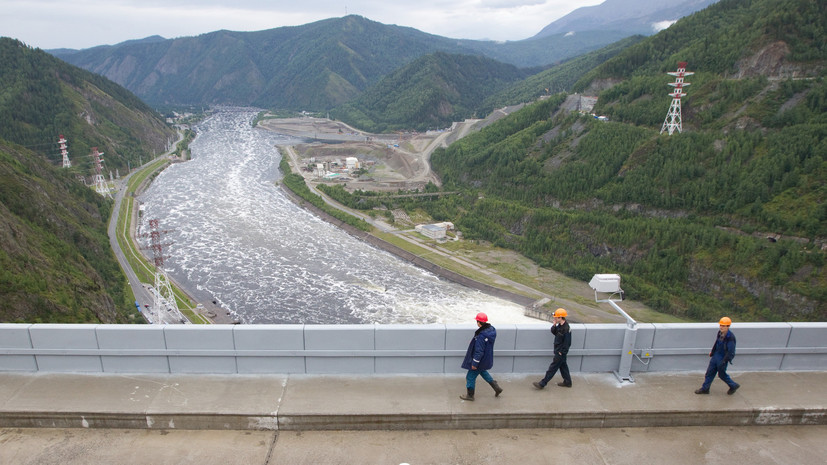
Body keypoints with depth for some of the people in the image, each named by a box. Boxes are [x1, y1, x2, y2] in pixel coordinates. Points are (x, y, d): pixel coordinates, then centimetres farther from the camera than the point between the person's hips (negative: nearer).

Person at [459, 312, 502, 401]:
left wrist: (475, 363, -17)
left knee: (471, 377, 11)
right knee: (482, 371, 33)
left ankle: (470, 395, 27)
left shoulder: (481, 336, -33)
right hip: (487, 359, 9)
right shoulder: (492, 329, -7)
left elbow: (479, 351, -27)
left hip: (481, 360, -9)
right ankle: (496, 387, 35)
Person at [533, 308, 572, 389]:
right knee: (563, 366, 21)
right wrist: (554, 325, -4)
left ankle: (542, 384, 2)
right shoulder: (560, 325, 2)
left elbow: (567, 343, -23)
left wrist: (561, 352, -18)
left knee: (552, 367, -2)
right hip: (558, 350, 9)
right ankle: (567, 382, 35)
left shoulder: (566, 329, -26)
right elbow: (554, 332, 13)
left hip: (561, 353, -9)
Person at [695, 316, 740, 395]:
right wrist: (712, 352, 24)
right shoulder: (720, 333, 0)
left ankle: (733, 386, 34)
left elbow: (730, 351, -22)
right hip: (716, 356, 7)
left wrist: (724, 361, -22)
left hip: (723, 358, -7)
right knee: (710, 372, 10)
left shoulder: (730, 337, -23)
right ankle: (705, 388, 19)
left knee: (722, 374, 9)